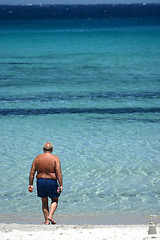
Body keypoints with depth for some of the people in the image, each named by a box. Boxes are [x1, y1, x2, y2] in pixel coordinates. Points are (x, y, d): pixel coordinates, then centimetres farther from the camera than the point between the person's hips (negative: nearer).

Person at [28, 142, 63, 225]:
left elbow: (32, 172, 2)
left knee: (44, 202, 15)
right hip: (52, 182, -3)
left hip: (40, 181, 3)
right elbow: (58, 173, -14)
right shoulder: (55, 158, -6)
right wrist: (61, 185, -14)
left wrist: (30, 184, 6)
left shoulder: (37, 158, 4)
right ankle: (50, 216, -3)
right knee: (55, 200, 16)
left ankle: (47, 221, 12)